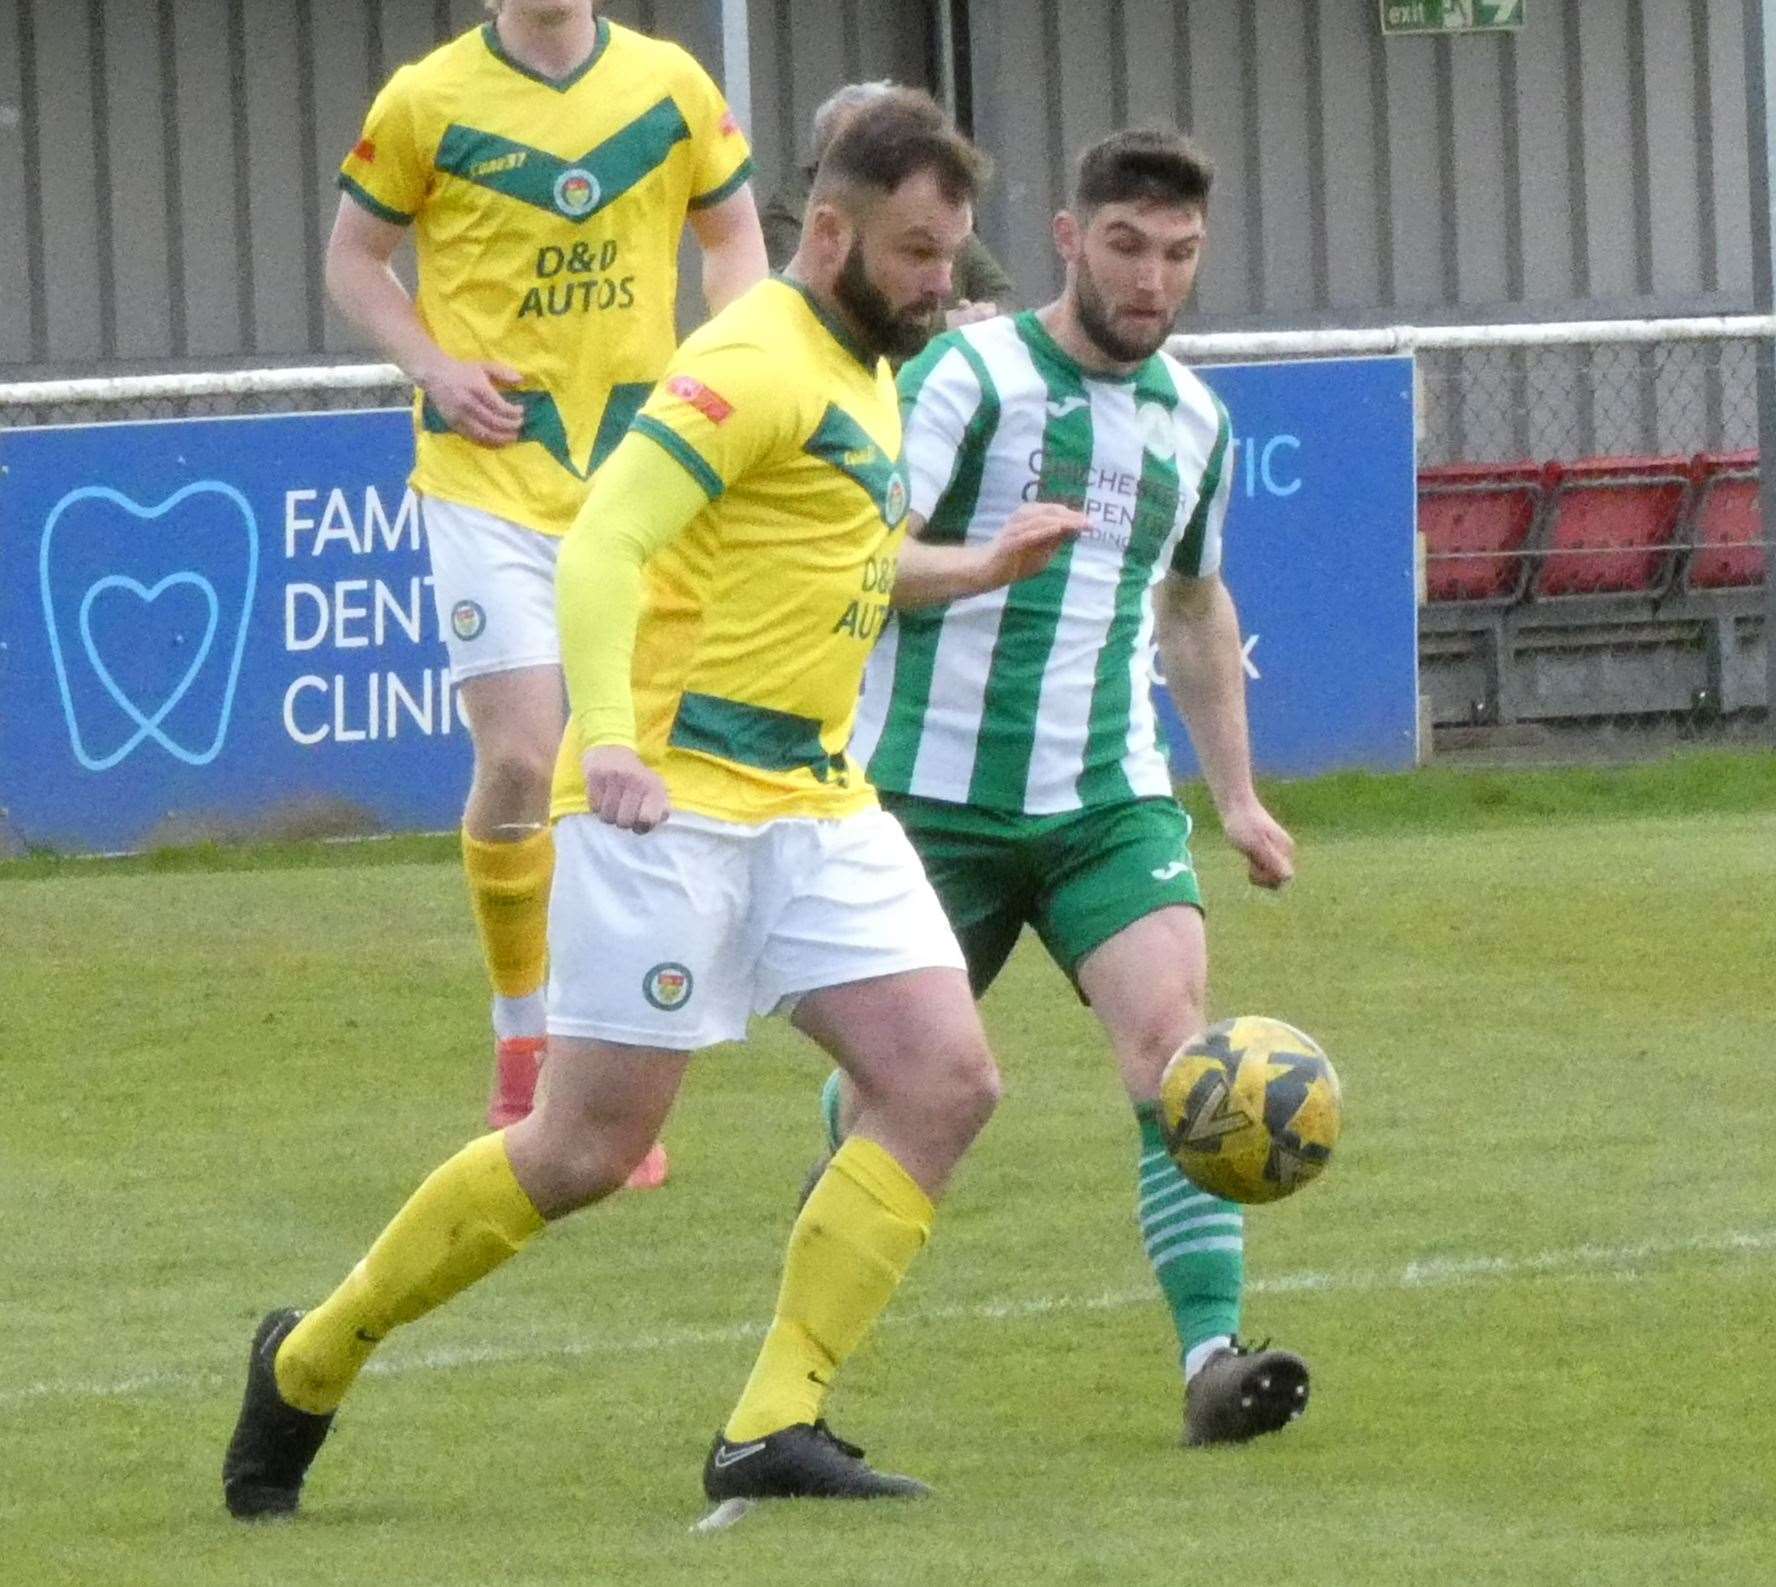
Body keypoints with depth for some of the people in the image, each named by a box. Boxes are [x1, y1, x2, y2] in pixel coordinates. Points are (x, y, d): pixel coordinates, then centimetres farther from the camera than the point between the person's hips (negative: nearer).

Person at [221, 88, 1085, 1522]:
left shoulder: (865, 375, 16)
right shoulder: (758, 365, -13)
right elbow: (603, 545, -24)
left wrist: (980, 570, 33)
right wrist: (608, 734, -37)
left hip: (817, 801, 9)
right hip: (676, 800, -9)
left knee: (947, 1084, -7)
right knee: (590, 1149, -6)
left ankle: (772, 1429, -5)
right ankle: (309, 1364, 13)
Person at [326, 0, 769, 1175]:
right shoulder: (429, 102, -3)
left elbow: (734, 233, 16)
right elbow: (354, 254, 8)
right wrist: (435, 367, -8)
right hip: (490, 473, -3)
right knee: (521, 760, -14)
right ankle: (524, 1041, 6)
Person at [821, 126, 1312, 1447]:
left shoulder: (1195, 420, 11)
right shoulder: (971, 374, -8)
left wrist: (1237, 794, 25)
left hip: (1111, 802, 4)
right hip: (939, 794, -3)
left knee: (1174, 1042, -18)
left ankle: (1212, 1356, -25)